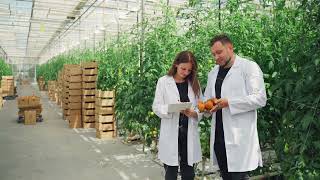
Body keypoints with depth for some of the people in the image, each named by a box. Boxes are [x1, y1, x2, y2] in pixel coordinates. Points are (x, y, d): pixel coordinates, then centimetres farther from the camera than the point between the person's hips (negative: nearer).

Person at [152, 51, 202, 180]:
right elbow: (156, 107, -3)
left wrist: (193, 113, -16)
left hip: (189, 132, 3)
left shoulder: (194, 83, 6)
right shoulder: (163, 81, -1)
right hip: (171, 133, -2)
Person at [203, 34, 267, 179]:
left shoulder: (249, 67, -4)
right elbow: (207, 97, 23)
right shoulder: (213, 73, 17)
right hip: (218, 135, 6)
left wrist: (229, 102, -19)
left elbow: (260, 99, -12)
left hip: (239, 136, -6)